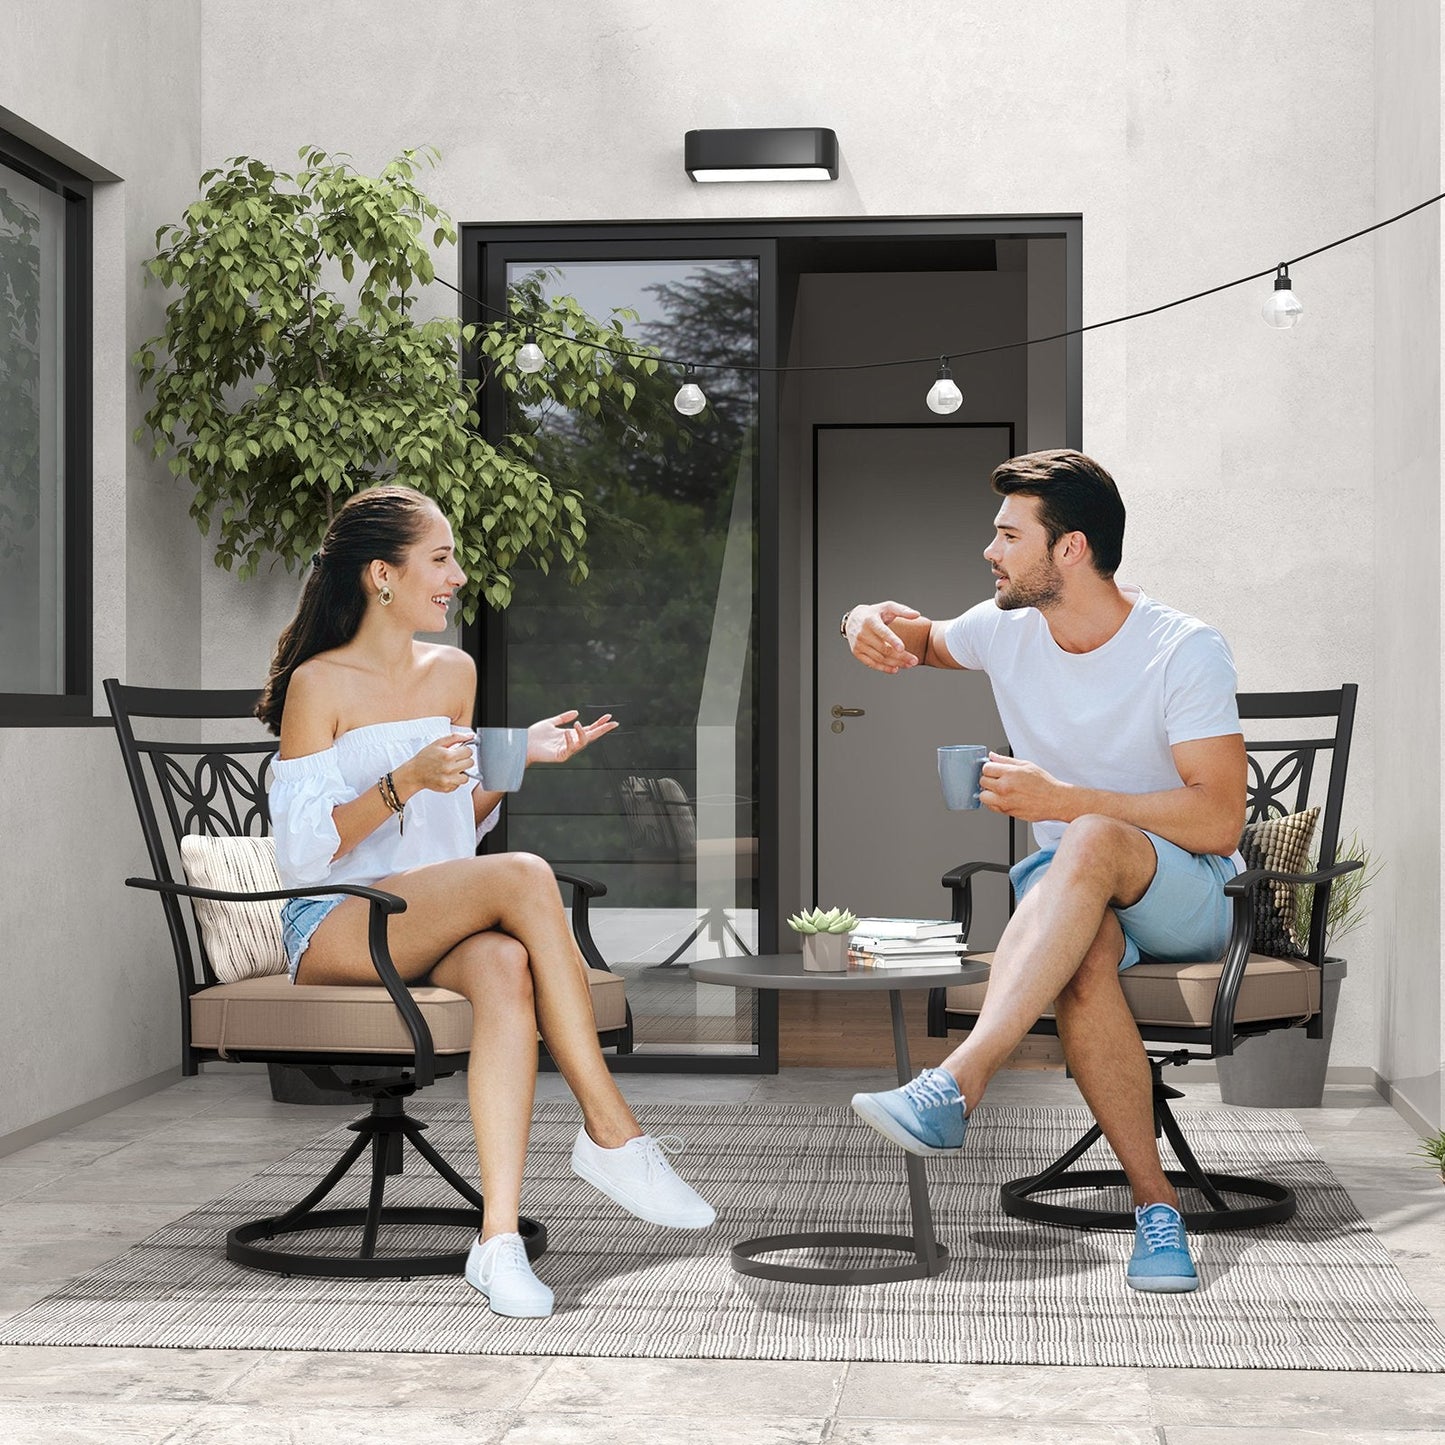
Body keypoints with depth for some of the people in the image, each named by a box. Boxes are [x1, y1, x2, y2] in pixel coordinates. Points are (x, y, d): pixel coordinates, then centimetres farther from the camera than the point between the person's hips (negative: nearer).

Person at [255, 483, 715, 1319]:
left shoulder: (454, 673, 16)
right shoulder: (318, 685, -2)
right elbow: (304, 854, -9)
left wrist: (513, 761, 3)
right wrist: (406, 781, -21)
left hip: (436, 922, 5)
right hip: (335, 929, -5)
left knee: (507, 969, -35)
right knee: (526, 877, -32)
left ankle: (500, 1236, -45)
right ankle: (612, 1135, -28)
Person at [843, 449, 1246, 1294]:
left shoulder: (1186, 651, -12)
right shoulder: (1007, 630, 4)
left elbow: (1219, 820, -18)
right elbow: (923, 642, 28)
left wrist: (1061, 800, -23)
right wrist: (871, 621, 3)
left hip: (1188, 894, -3)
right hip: (1072, 890, 4)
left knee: (1093, 840, -40)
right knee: (1081, 962, -37)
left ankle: (956, 1086, -53)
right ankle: (1158, 1204, -33)